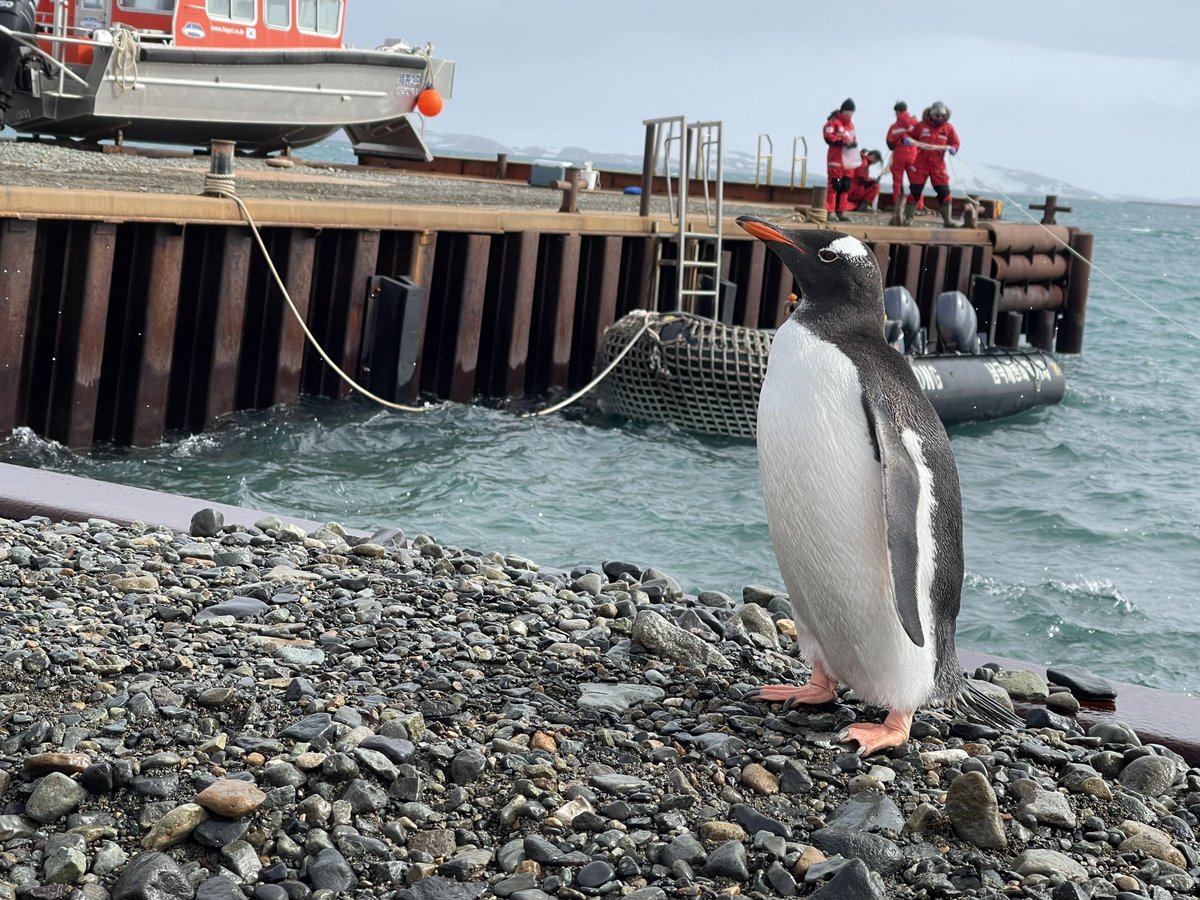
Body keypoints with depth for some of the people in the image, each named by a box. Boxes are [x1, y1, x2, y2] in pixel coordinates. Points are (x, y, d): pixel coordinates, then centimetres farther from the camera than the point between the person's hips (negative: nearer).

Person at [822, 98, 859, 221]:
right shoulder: (834, 122, -8)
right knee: (834, 185, -10)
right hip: (836, 158, -8)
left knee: (845, 186, 9)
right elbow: (828, 137, -18)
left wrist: (854, 143, 0)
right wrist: (843, 142, -23)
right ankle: (829, 211, -7)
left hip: (848, 159, 8)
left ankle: (841, 212, 15)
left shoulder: (851, 124, 17)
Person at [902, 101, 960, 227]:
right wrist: (906, 139, -19)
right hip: (920, 163, -1)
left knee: (944, 191, -2)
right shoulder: (921, 125, 0)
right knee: (915, 190, -1)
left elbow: (955, 143, 8)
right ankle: (908, 218, 8)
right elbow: (907, 134, 4)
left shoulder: (948, 128, 5)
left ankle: (947, 219, 8)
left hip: (938, 165, 1)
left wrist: (953, 149, -14)